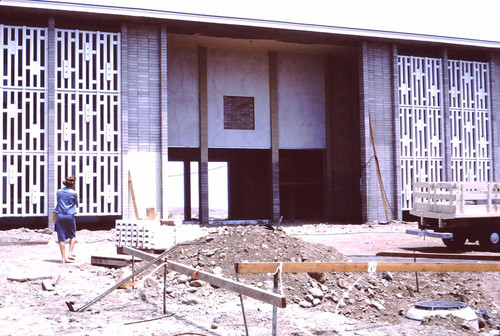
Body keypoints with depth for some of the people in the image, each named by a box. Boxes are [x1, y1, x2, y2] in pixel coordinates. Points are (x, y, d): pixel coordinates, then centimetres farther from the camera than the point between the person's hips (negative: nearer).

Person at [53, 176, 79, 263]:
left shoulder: (59, 192, 7)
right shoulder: (74, 193, -3)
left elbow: (58, 203, 15)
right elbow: (76, 204, 10)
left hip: (59, 216, 3)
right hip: (70, 216, -2)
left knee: (61, 238, 4)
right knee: (72, 235, 16)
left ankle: (63, 258, 3)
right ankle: (70, 253, 4)